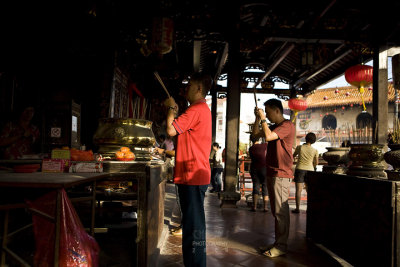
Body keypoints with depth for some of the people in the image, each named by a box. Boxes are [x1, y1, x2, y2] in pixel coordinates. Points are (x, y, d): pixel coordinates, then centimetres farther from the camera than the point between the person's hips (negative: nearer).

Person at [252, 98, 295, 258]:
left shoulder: (287, 125, -10)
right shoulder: (275, 127, 20)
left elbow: (268, 136, -22)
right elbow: (256, 133, 21)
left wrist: (263, 119, -11)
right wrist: (258, 118, 10)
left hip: (281, 174, -10)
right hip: (272, 173, 10)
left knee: (280, 211, -6)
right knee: (276, 211, 13)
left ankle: (281, 246, -1)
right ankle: (277, 243, 21)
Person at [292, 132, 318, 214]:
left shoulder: (299, 147, -5)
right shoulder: (315, 150, -2)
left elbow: (293, 156, 11)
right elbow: (316, 163, 6)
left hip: (300, 169, -2)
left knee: (298, 190, -1)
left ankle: (297, 208, -3)